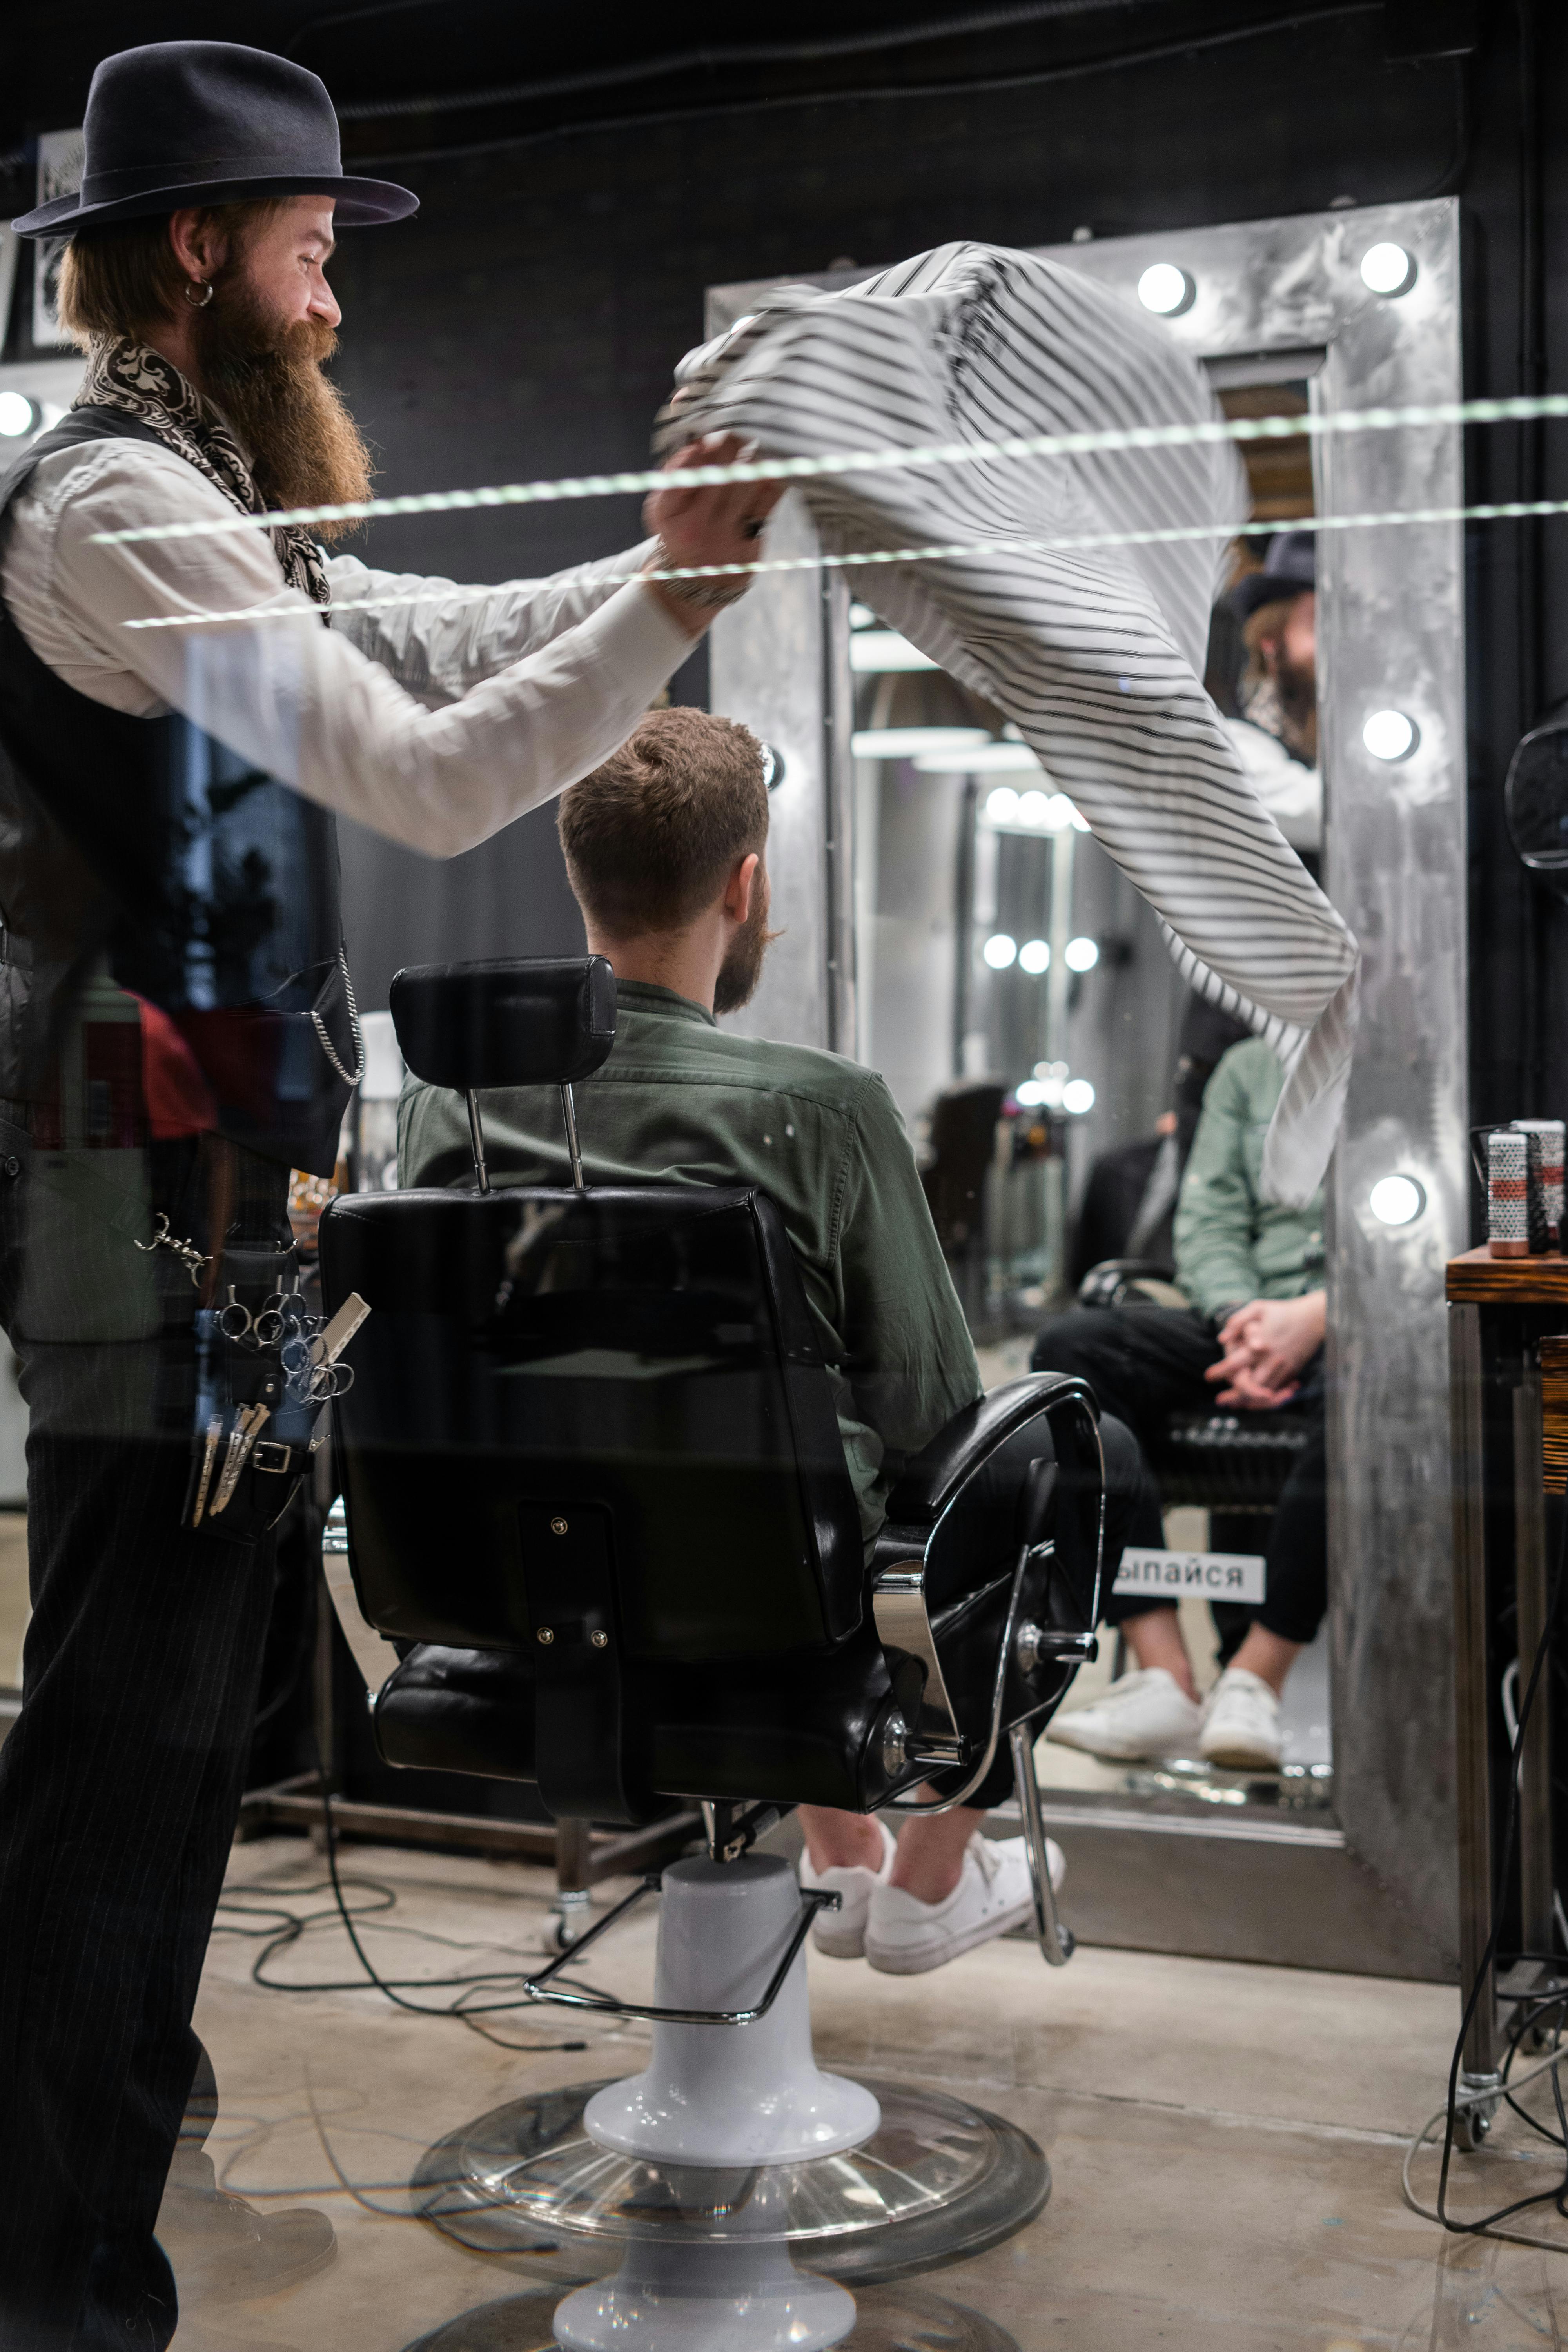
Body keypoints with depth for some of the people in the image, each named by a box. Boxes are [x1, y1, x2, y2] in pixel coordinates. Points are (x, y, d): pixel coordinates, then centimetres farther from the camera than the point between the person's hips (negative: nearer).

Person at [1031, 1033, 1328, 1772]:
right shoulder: (1247, 1068, 21)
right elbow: (1207, 1221, 12)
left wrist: (1314, 1316, -18)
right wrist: (1242, 1317, -9)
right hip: (1248, 1323, 4)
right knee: (1072, 1346, -23)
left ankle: (1252, 1680, -26)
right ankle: (1164, 1678, -29)